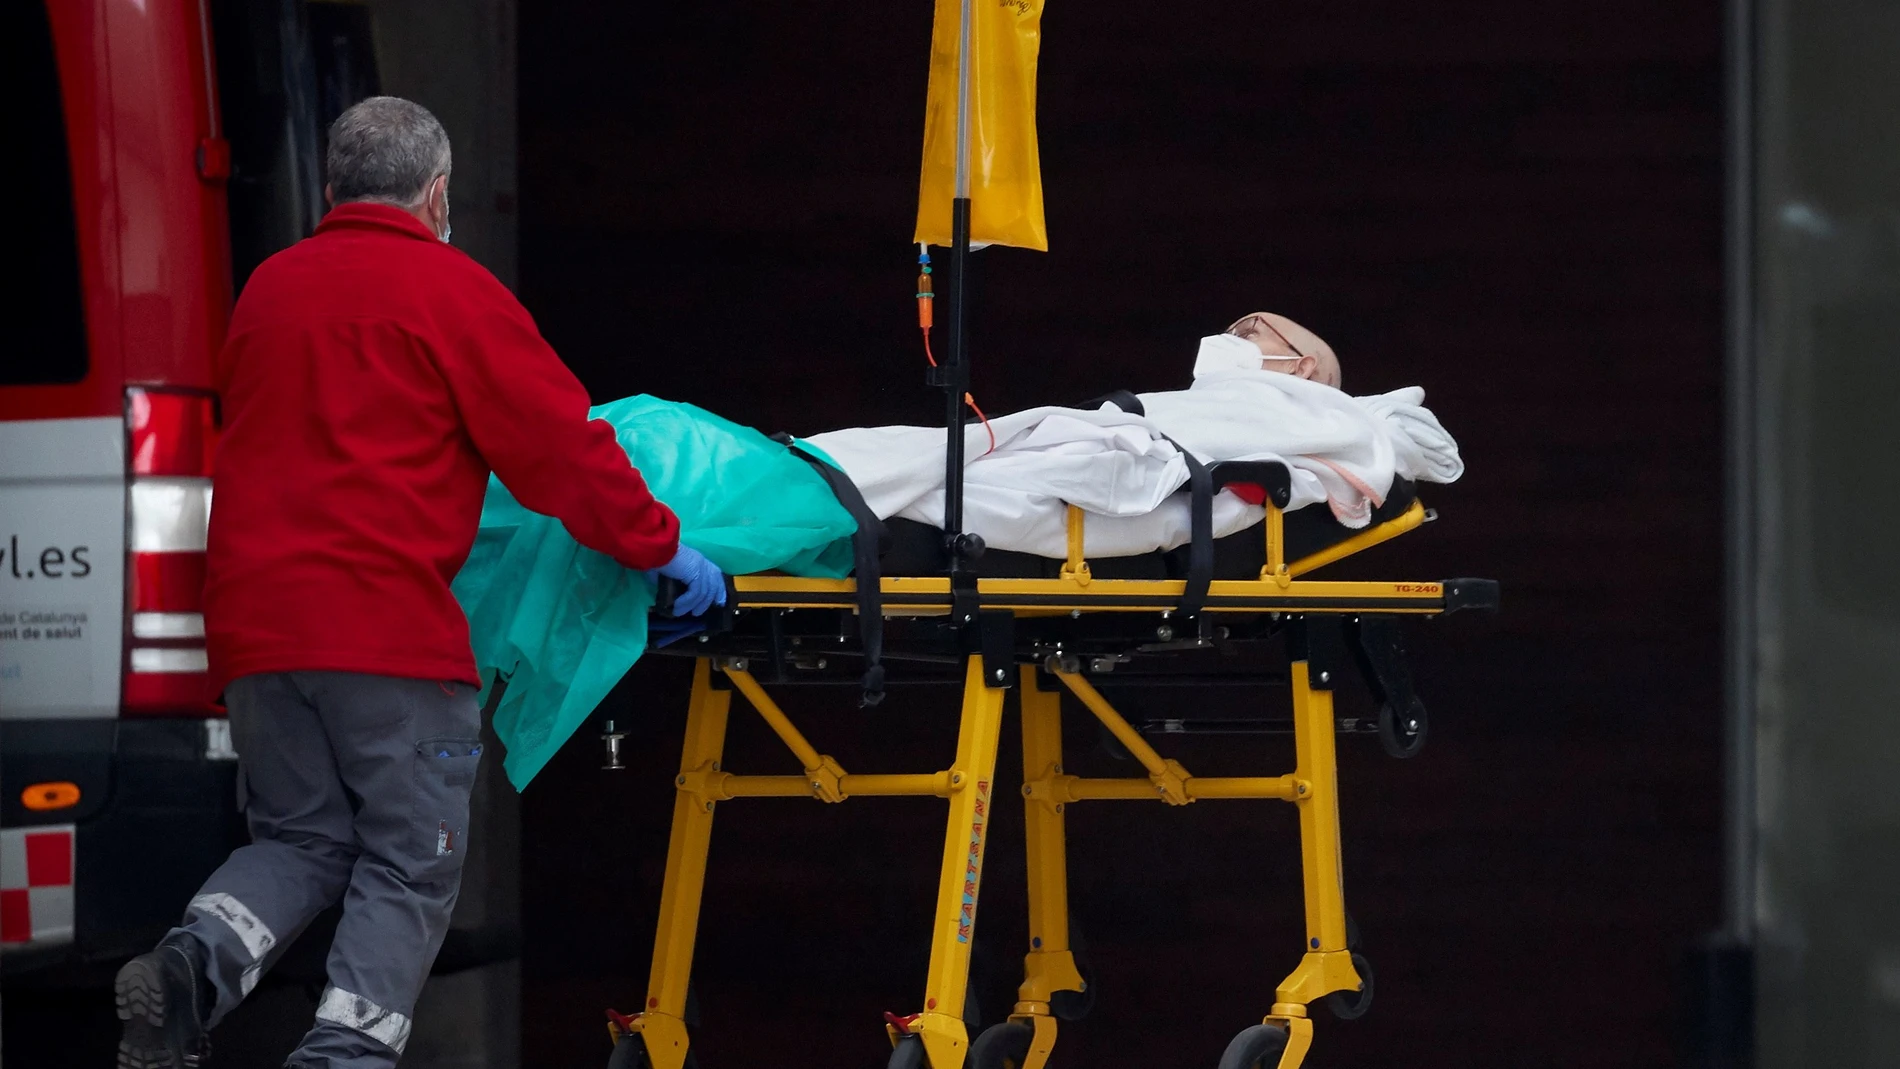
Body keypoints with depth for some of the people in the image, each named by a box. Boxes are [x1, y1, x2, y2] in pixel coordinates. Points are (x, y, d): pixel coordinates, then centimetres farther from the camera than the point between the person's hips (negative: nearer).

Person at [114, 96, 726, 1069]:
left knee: (301, 838, 15)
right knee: (409, 861, 2)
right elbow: (561, 449, -3)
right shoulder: (449, 291, -2)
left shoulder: (268, 289, 16)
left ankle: (195, 960, -12)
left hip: (253, 620, 6)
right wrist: (659, 546, 8)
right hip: (388, 620, -6)